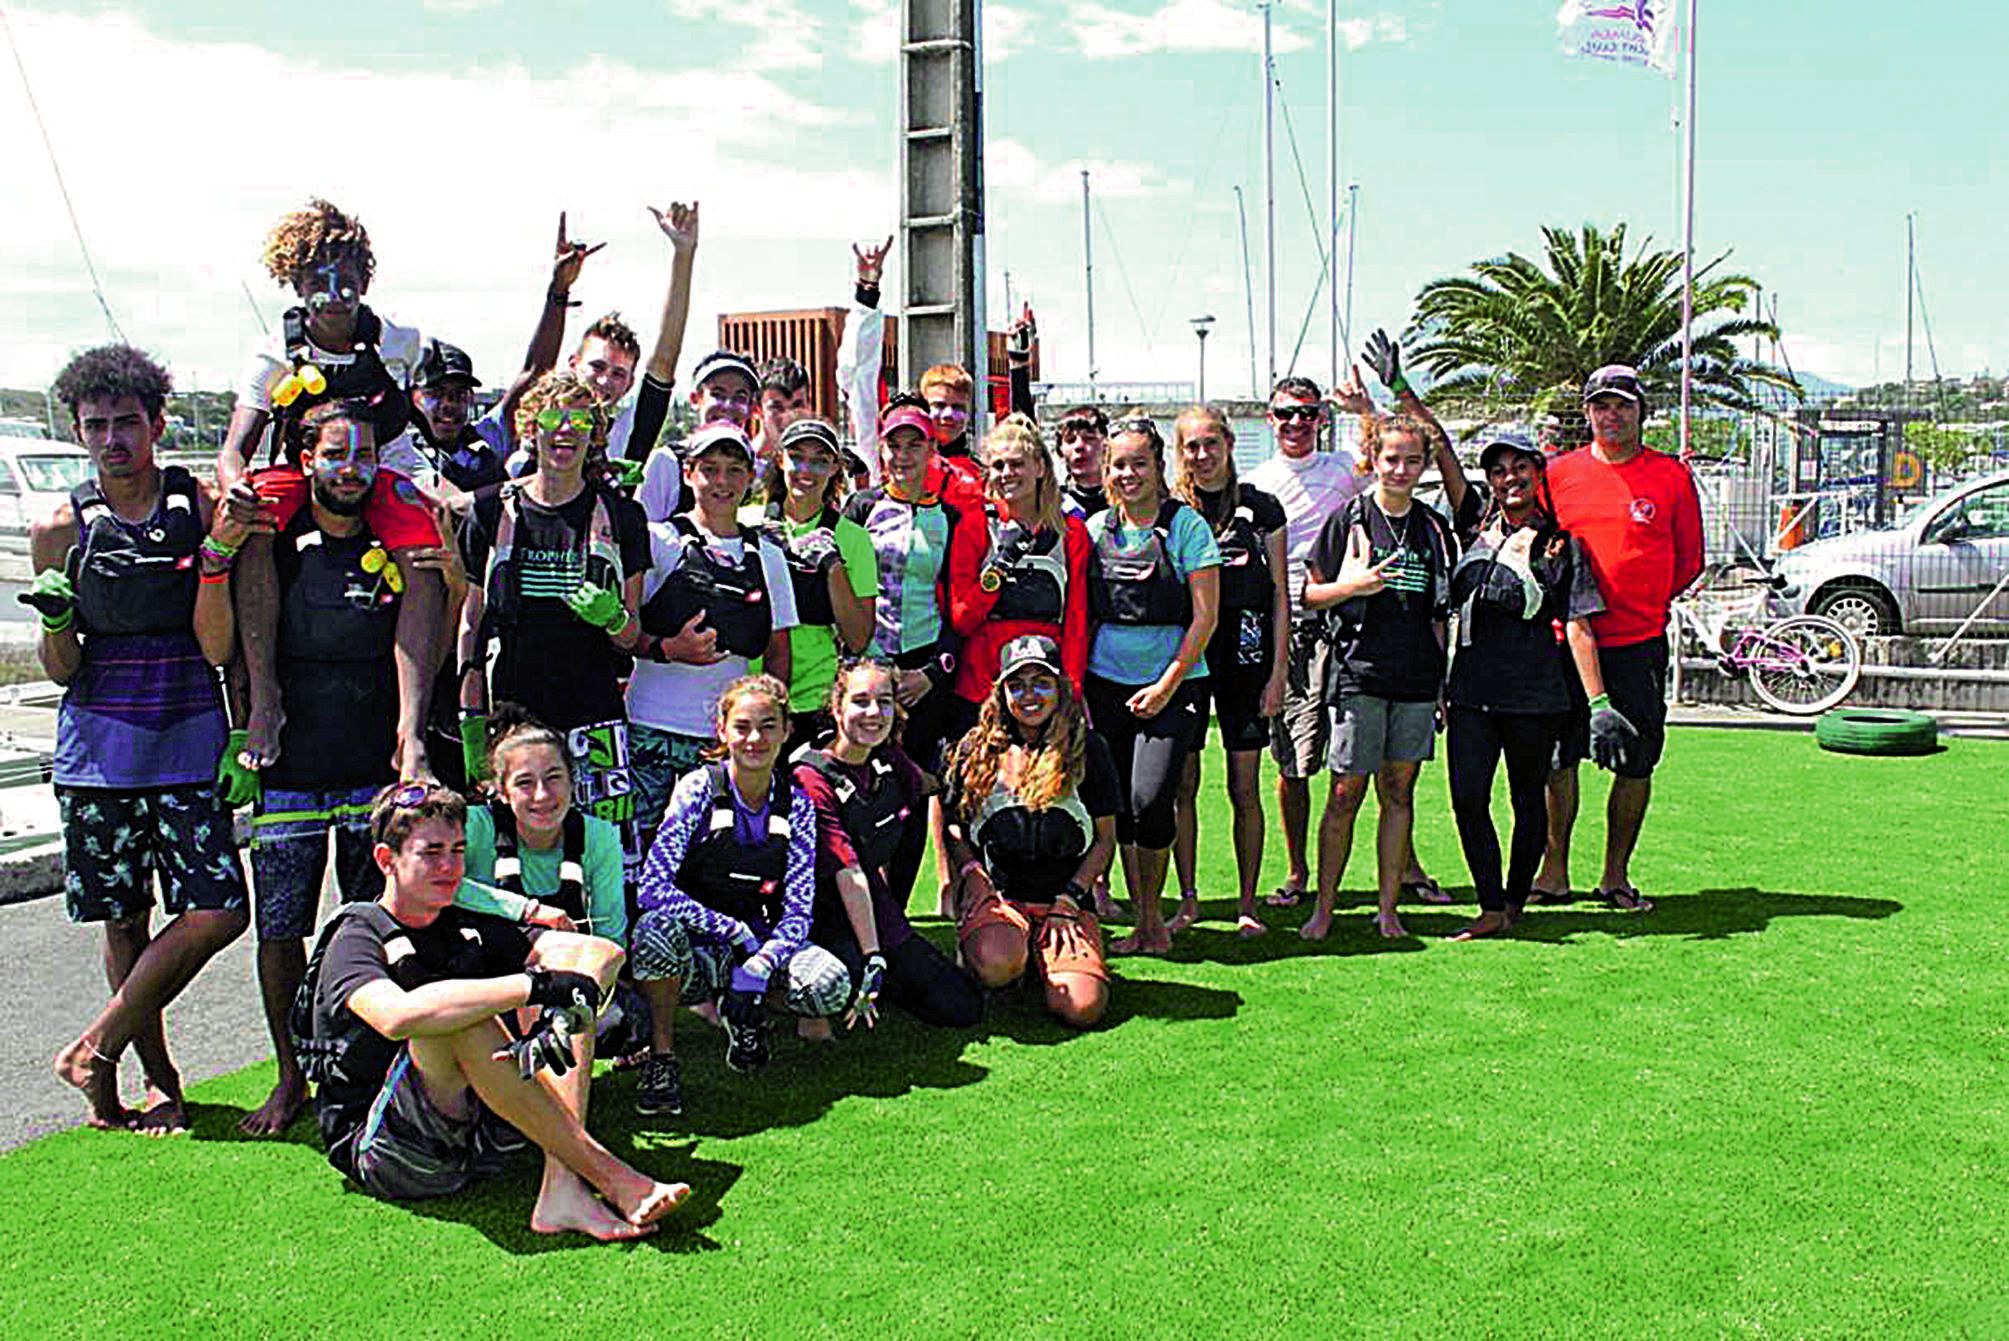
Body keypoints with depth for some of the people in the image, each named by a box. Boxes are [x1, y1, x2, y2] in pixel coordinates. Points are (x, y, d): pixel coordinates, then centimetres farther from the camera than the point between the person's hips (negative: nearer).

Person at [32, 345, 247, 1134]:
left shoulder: (201, 508, -2)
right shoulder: (62, 528, 1)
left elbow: (217, 648, -7)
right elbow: (62, 672, 5)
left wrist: (215, 559, -19)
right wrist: (56, 619, -15)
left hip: (189, 745, -1)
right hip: (97, 749, 1)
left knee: (218, 912, -10)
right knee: (125, 923, 8)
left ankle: (95, 1049, 8)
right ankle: (159, 1077, 23)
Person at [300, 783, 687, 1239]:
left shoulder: (469, 929, 13)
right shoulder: (355, 940, -6)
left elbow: (604, 952, 0)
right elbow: (396, 1016, -33)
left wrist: (556, 1011, -22)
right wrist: (535, 986, -31)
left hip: (483, 1140, 6)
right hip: (384, 1147, -6)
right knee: (456, 1017, -34)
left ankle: (562, 1185, -28)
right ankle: (611, 1178, -30)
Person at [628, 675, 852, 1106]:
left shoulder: (797, 804, -2)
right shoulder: (698, 789, -11)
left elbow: (797, 910, -6)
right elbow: (654, 887, -21)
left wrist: (758, 966, -24)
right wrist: (734, 931, -24)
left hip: (760, 944, 3)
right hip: (695, 946, -2)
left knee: (831, 984, -28)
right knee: (654, 928, -38)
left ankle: (744, 1013, 7)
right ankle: (662, 1055, -12)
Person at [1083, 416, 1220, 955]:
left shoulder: (1186, 525, -4)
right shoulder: (1094, 529, 8)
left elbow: (1205, 616, -6)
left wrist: (1167, 685, -10)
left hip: (1173, 683, -4)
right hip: (1105, 683, 4)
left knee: (1149, 800, -15)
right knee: (1119, 804, 4)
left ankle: (1153, 916, 6)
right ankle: (1142, 922, 18)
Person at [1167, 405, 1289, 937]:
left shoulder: (1260, 508, 7)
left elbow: (1280, 594, 7)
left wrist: (1278, 669, 0)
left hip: (1245, 653, 0)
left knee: (1245, 787, 1)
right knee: (1183, 783, 1)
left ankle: (1248, 905, 11)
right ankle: (1187, 899, 14)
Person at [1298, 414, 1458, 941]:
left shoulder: (1435, 529, 11)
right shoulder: (1348, 518, 0)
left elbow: (1439, 613, 17)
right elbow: (1310, 594, 2)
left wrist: (1441, 678, 12)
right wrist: (1356, 585, -16)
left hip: (1417, 680, 4)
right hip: (1359, 674, -3)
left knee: (1399, 792, 7)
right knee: (1346, 792, -3)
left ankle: (1387, 910, 14)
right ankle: (1324, 908, 7)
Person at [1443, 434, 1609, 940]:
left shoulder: (1562, 545, 2)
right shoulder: (1474, 537, 11)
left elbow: (1578, 627, -1)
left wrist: (1598, 700, -6)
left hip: (1537, 695, -3)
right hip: (1471, 693, 3)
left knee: (1528, 801, 8)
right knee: (1467, 798, -7)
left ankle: (1515, 902, 23)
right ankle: (1491, 908, 1)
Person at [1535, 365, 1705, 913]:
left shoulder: (1672, 476, 3)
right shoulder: (1559, 473, 6)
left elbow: (1689, 560, 10)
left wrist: (1643, 603, 3)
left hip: (1639, 643, 0)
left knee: (1636, 762, 3)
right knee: (1557, 759, 3)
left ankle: (1616, 876, 16)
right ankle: (1554, 872, 14)